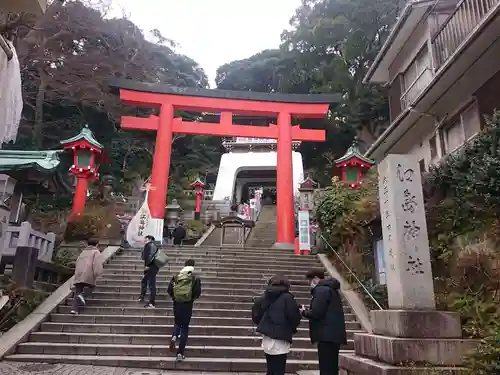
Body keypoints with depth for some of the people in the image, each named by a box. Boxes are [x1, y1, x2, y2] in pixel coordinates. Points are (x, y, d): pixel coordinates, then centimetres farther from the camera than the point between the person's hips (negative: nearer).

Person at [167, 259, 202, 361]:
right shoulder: (195, 278, -4)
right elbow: (198, 293, -9)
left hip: (177, 304, 2)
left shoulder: (176, 277, 2)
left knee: (177, 323, 25)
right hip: (188, 305, -2)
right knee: (185, 327, 8)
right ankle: (180, 353, 7)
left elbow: (169, 290, -2)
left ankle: (174, 337, -6)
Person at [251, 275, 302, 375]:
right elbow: (295, 318, -11)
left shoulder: (264, 298, 6)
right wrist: (292, 329, 9)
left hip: (267, 339, 6)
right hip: (280, 340, -6)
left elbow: (255, 316, 7)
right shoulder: (287, 298, -9)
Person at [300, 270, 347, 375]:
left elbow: (316, 313, -20)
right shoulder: (330, 289, 19)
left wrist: (304, 311, -1)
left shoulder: (321, 290, -12)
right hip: (334, 334, 10)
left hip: (327, 335, -10)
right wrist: (308, 310, 11)